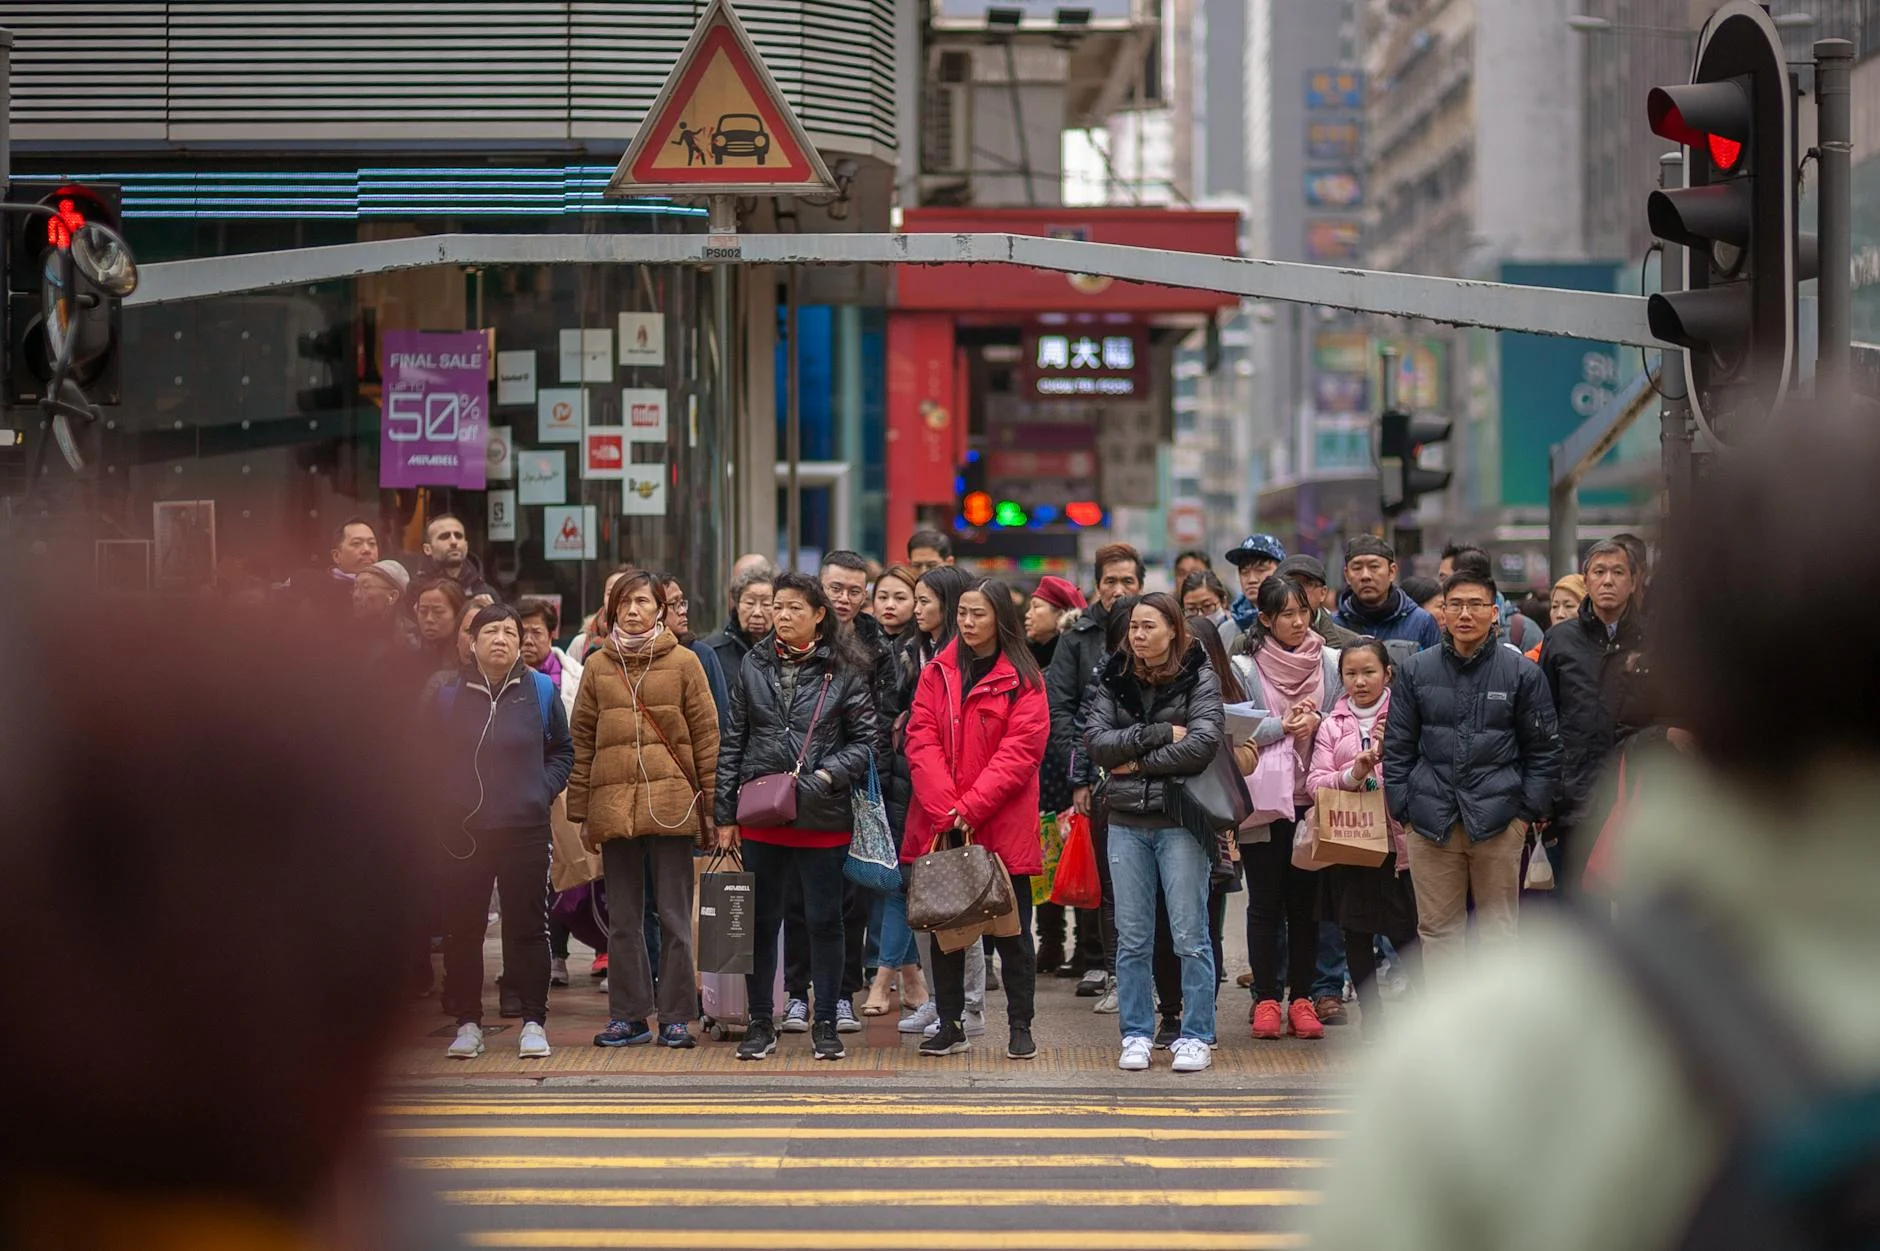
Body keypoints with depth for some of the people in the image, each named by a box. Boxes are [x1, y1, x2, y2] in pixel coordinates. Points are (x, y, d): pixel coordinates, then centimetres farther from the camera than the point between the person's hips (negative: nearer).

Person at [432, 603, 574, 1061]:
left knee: (527, 926, 2)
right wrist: (446, 799, 0)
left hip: (525, 829, 0)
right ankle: (467, 1022, 11)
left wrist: (543, 790, -1)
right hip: (463, 830, 1)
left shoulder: (540, 691, 4)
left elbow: (563, 751, 13)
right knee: (462, 928, 3)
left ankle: (534, 1022, 8)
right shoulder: (449, 694, 3)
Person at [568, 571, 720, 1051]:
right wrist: (581, 812, 5)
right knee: (623, 919, 7)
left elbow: (706, 737, 1)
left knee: (674, 916, 0)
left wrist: (710, 806, -4)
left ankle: (676, 1017, 5)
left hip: (671, 804, -3)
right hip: (613, 807, 3)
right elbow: (582, 742, 10)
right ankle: (628, 1015, 13)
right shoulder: (598, 666, 10)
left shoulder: (683, 663, 3)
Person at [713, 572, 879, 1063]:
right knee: (761, 922, 8)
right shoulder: (754, 666, 7)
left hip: (823, 819, -2)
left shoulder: (845, 671, -1)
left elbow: (864, 742, 0)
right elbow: (733, 743, 9)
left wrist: (824, 776, -15)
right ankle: (761, 1024, 16)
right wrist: (725, 813, 6)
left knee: (825, 921, 5)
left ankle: (825, 1024, 15)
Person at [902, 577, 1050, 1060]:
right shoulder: (938, 673, 7)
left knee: (1011, 929, 3)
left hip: (1002, 828, -3)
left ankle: (1021, 1027, 10)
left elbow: (1020, 752, -10)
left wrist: (969, 809, -17)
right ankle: (950, 1025, 16)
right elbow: (921, 741, -1)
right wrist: (945, 811, -14)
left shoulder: (1023, 680, -3)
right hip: (939, 828, 4)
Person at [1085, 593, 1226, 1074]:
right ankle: (1136, 1034, 14)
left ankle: (1196, 1036, 5)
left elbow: (1203, 743, -14)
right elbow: (1096, 740, -3)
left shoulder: (1199, 677, -2)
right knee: (1132, 938, 7)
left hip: (1180, 821, -4)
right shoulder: (1114, 678, 9)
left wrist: (1138, 762, -9)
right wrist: (1160, 734, -12)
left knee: (1190, 935, -2)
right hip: (1126, 822, 4)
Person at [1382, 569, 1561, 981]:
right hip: (1431, 822, 2)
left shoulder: (1522, 672, 1)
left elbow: (1544, 750, 6)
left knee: (1497, 927, 5)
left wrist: (1528, 812, -1)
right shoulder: (1415, 670, 6)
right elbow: (1397, 746, 10)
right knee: (1437, 927, 6)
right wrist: (1403, 811, 4)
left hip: (1499, 822, -2)